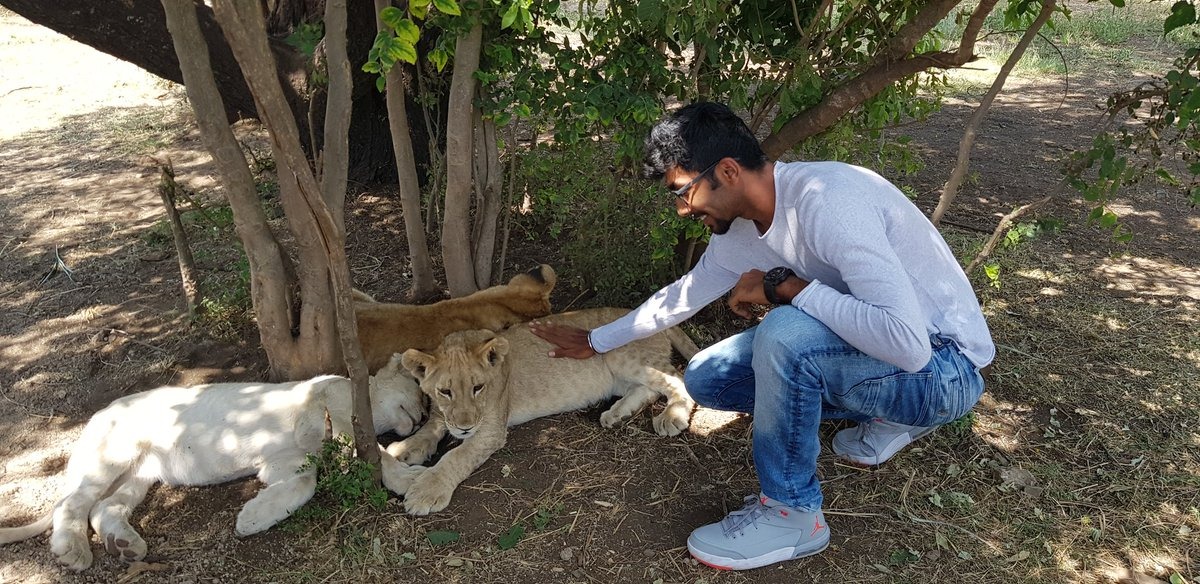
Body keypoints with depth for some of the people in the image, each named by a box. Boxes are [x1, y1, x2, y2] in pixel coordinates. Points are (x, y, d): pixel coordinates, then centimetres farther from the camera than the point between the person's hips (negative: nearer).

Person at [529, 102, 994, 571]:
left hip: (942, 366, -8)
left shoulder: (828, 199, -29)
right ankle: (886, 419, 14)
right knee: (704, 378, 6)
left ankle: (791, 514, -10)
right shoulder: (738, 232, -3)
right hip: (867, 350, 8)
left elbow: (908, 344, -38)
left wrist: (784, 285, -29)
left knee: (783, 332, -34)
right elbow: (681, 295, 15)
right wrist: (596, 342, 25)